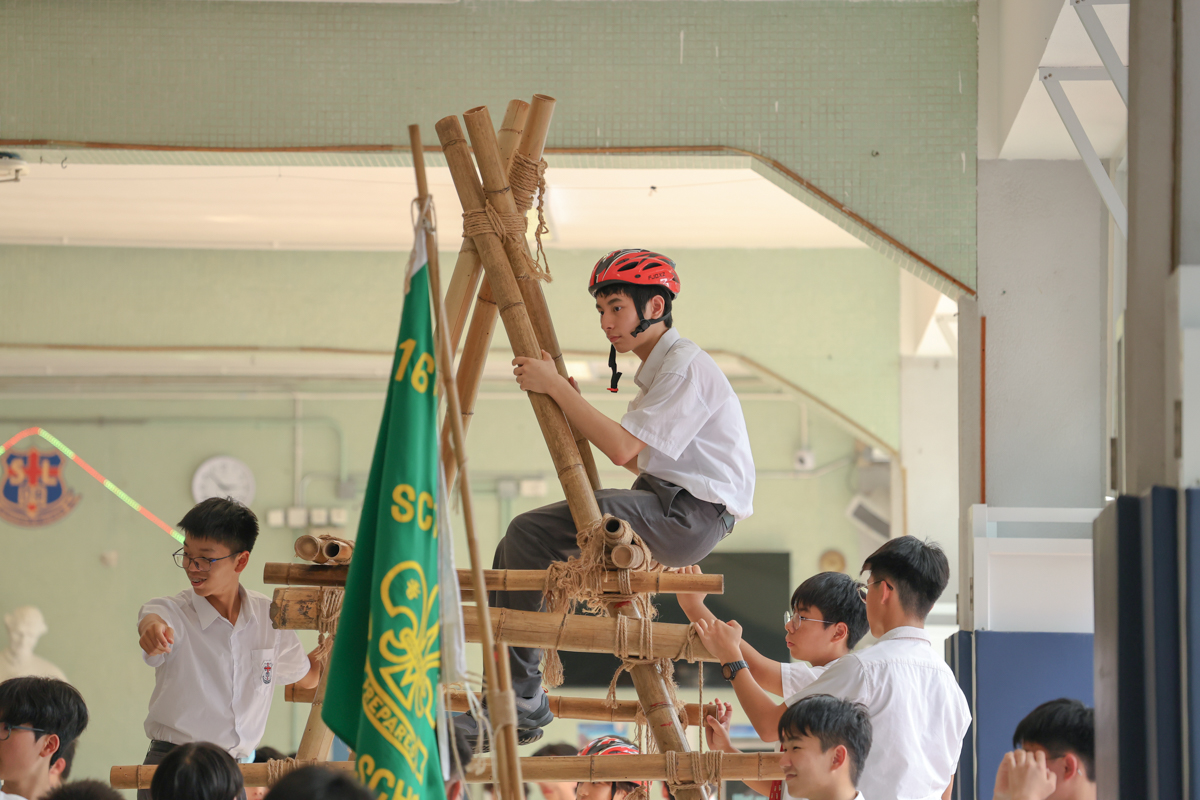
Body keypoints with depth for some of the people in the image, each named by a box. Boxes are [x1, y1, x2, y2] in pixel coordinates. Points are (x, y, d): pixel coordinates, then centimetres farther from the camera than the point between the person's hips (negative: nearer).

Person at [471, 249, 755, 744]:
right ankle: (512, 704, 1)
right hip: (667, 505, 10)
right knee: (526, 537, 1)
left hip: (695, 515, -10)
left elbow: (623, 449, -20)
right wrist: (571, 406, 14)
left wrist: (556, 386, -14)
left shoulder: (686, 367, -12)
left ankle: (521, 700, -13)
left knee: (529, 535, -20)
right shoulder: (657, 368, 19)